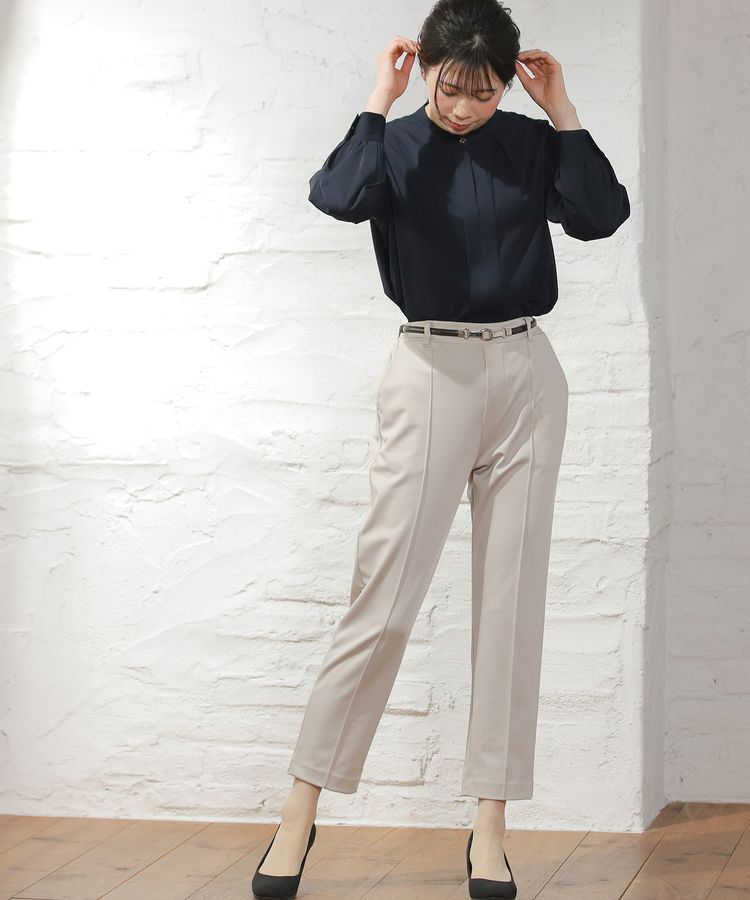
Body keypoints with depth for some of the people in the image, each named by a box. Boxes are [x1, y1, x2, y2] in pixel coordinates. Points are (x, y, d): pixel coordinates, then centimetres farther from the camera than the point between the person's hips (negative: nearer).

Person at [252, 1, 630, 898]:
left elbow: (602, 213, -7)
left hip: (527, 374, 3)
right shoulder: (397, 145, 0)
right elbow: (339, 196, -20)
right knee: (382, 599, -6)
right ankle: (301, 807, 2)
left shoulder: (531, 145, 6)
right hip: (432, 372, -3)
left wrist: (560, 109, -5)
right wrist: (379, 98, -11)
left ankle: (490, 823, 8)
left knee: (512, 597, 2)